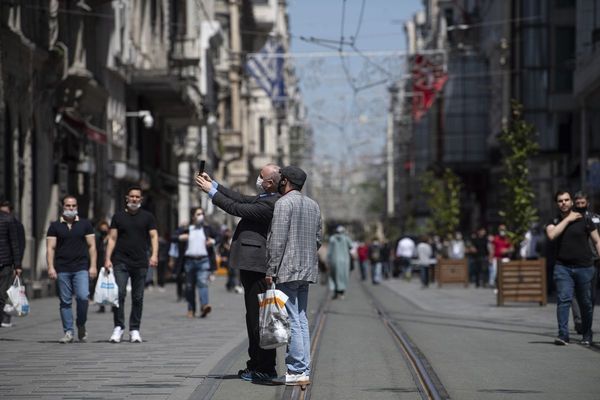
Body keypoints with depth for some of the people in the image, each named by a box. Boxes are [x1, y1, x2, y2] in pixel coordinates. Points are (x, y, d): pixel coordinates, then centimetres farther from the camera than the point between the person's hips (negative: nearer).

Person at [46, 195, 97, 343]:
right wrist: (51, 267, -6)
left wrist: (93, 266, -2)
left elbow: (91, 246, 7)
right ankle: (68, 332, 7)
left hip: (81, 268, -1)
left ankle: (81, 325, 6)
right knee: (65, 301, 1)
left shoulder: (85, 224, 9)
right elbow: (50, 248, 5)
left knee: (83, 297, -16)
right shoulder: (55, 226, 9)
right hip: (62, 270, 1)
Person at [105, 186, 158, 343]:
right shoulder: (118, 216, 9)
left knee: (138, 298, 3)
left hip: (140, 263, 1)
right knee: (119, 294, -12)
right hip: (120, 262, -1)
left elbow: (154, 236, 2)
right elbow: (112, 238, 7)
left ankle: (134, 330, 10)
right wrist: (107, 258, -4)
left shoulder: (147, 217, 9)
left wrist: (154, 255, -15)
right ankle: (118, 327, -6)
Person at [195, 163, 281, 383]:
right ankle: (258, 364, 22)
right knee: (254, 317, 15)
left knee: (258, 318, -6)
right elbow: (241, 199, 19)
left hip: (256, 266, -11)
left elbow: (236, 208, -16)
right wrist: (213, 184, 15)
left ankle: (264, 369, -2)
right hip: (252, 266, 11)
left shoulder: (270, 204, -19)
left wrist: (211, 191, -7)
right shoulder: (264, 199, 12)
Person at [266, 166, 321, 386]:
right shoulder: (313, 205, 16)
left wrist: (270, 270, -13)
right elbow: (318, 239, 19)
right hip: (307, 269, 8)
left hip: (287, 269, -8)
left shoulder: (284, 203, -9)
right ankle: (303, 370, 9)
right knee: (301, 320, 10)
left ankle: (297, 371, -11)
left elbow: (277, 239, -15)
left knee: (291, 320, -8)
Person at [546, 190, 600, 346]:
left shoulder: (584, 220, 3)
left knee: (585, 303, 6)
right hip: (563, 267, 1)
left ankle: (587, 336, 20)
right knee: (563, 299, -14)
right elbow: (552, 235, -13)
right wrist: (568, 219, -9)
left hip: (584, 267, -1)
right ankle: (563, 335, -17)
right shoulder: (554, 222, 9)